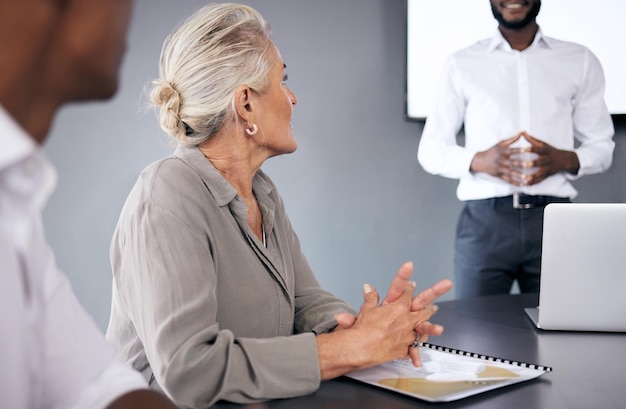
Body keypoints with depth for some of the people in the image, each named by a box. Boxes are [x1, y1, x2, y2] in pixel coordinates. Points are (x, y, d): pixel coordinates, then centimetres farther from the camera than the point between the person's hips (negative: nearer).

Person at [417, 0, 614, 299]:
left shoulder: (581, 61, 11)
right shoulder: (462, 64, 8)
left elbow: (602, 148, 13)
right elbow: (430, 151, 7)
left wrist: (565, 160, -10)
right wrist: (479, 161, -13)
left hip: (554, 219, 1)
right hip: (483, 220, -1)